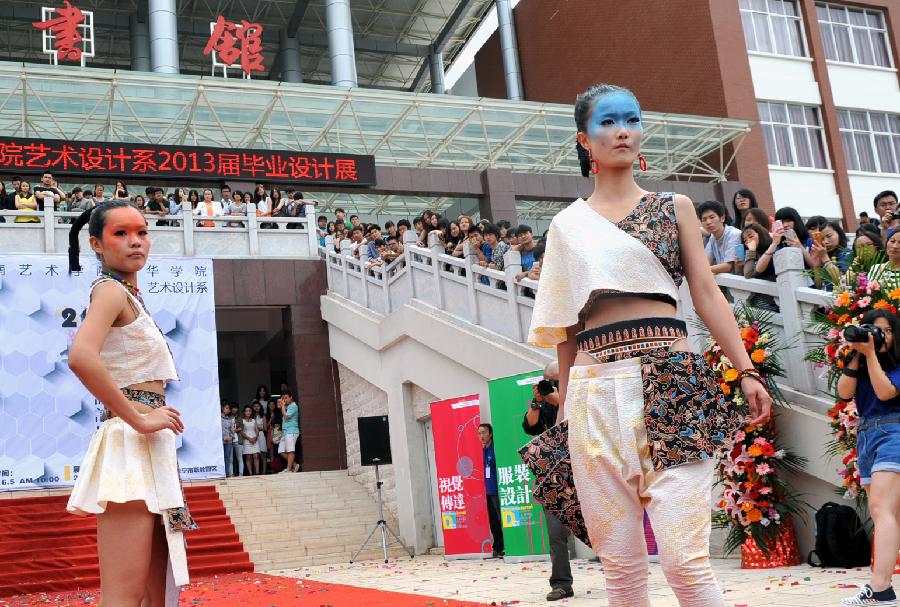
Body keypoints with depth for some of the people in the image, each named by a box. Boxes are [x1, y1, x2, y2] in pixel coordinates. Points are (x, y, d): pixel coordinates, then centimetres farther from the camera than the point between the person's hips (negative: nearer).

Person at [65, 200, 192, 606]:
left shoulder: (129, 294, 20)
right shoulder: (111, 289, -8)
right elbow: (80, 357, -28)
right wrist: (139, 420, -22)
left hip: (148, 449, 10)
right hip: (130, 447, -10)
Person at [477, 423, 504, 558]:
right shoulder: (483, 450, 14)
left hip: (497, 491, -8)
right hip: (488, 491, 8)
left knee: (502, 520, -7)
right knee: (493, 522, 12)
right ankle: (498, 548, 20)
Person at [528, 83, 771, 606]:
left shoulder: (674, 207, 14)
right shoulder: (567, 225, 15)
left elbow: (707, 293, 8)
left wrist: (747, 371, -3)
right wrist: (565, 403, 13)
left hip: (671, 381, -1)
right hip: (597, 387, 2)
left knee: (684, 556, -11)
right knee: (621, 562, 4)